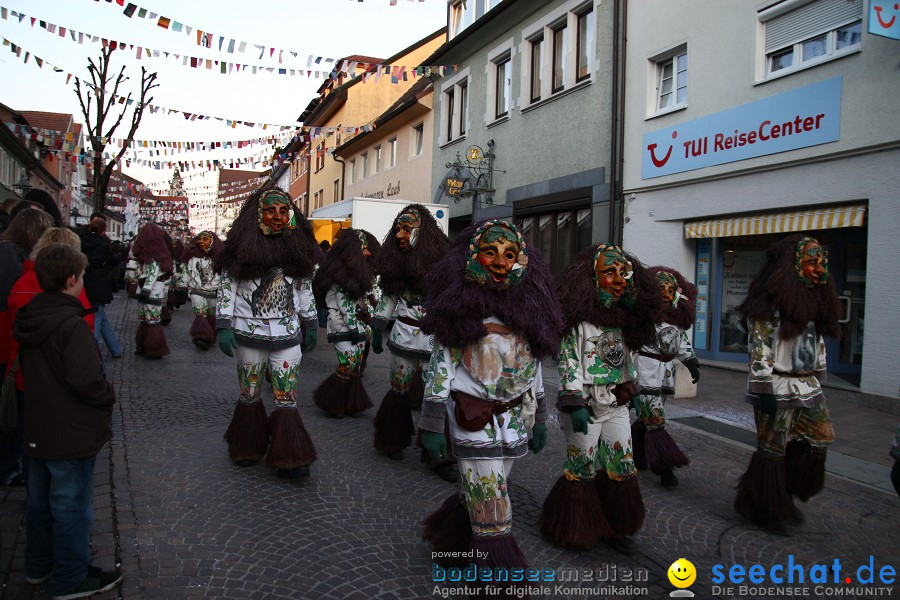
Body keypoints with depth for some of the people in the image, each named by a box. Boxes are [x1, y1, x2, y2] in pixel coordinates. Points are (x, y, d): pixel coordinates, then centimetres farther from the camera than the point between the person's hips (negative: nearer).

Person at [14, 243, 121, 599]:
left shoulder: (28, 319, 2)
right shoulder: (71, 325, -25)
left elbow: (26, 369, 13)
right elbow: (86, 380, -29)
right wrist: (109, 396, -12)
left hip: (38, 431, 9)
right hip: (72, 434, -9)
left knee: (40, 499, 22)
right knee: (72, 506, 5)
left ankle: (38, 565, 38)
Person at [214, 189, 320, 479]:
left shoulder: (297, 247, 7)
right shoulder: (243, 246, -2)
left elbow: (305, 290, 14)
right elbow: (226, 287, -3)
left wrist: (310, 325, 13)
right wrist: (224, 326, -10)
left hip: (287, 335, 2)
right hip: (249, 335, -1)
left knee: (287, 398, 0)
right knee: (250, 395, 11)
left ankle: (289, 459, 4)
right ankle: (247, 449, 28)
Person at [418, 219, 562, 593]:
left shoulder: (526, 309, 9)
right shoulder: (460, 310, -5)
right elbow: (439, 367, -6)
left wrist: (539, 418, 17)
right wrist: (432, 426, -9)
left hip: (515, 418, 5)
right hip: (474, 420, -5)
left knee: (481, 495, 16)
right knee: (493, 512, -3)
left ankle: (454, 533, 42)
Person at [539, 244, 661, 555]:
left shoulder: (624, 317, 9)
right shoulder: (580, 317, -12)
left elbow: (628, 357, 16)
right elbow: (568, 361, -16)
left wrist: (629, 387, 9)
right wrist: (575, 404, -20)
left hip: (616, 404, 7)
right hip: (587, 403, -7)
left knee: (622, 468, 10)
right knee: (582, 469, 3)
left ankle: (612, 528, 25)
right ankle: (575, 529, 20)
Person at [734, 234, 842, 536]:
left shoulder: (815, 301, 14)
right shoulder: (769, 304, -13)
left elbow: (819, 344, 20)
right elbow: (760, 349, -17)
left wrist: (818, 377, 18)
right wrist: (764, 391, -21)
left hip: (809, 387, 9)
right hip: (778, 389, -9)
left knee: (820, 438, 11)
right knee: (772, 449, 0)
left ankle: (785, 498, 26)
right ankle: (766, 510, 16)